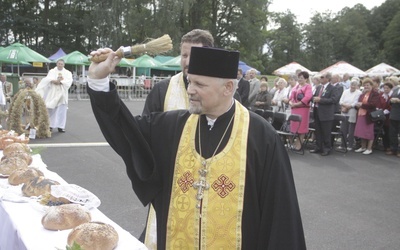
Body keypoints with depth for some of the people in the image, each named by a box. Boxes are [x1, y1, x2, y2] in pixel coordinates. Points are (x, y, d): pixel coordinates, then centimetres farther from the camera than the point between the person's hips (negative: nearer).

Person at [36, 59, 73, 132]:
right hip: (52, 93, 0)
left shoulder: (68, 73, 12)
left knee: (62, 111, -3)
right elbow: (48, 78, -6)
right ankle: (50, 126, 6)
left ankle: (60, 126, 1)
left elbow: (69, 81, -6)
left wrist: (60, 82, -17)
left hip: (62, 94, 0)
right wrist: (54, 81, -24)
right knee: (51, 110, -1)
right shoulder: (52, 71, 12)